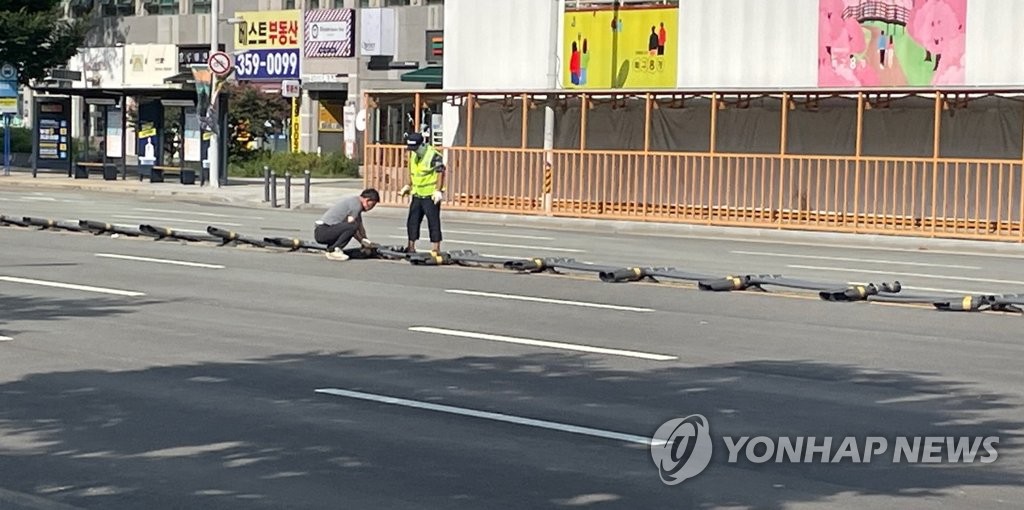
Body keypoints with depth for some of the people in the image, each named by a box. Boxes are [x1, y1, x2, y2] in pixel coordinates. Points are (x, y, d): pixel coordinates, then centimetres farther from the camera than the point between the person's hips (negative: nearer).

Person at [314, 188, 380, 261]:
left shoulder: (354, 200, 20)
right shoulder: (356, 204, -10)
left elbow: (360, 227, 23)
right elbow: (352, 226, -13)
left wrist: (366, 242, 18)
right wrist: (363, 241, -4)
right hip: (322, 232, -10)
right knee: (353, 226, -25)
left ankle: (330, 248, 9)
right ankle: (333, 250, -16)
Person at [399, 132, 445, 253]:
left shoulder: (434, 155, -15)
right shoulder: (413, 154, 9)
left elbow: (440, 172, -15)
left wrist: (438, 191, -20)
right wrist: (408, 186, 16)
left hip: (431, 195, -8)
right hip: (417, 194, 8)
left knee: (433, 222, -4)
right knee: (412, 221, 9)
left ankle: (436, 248, 1)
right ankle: (411, 247, 18)